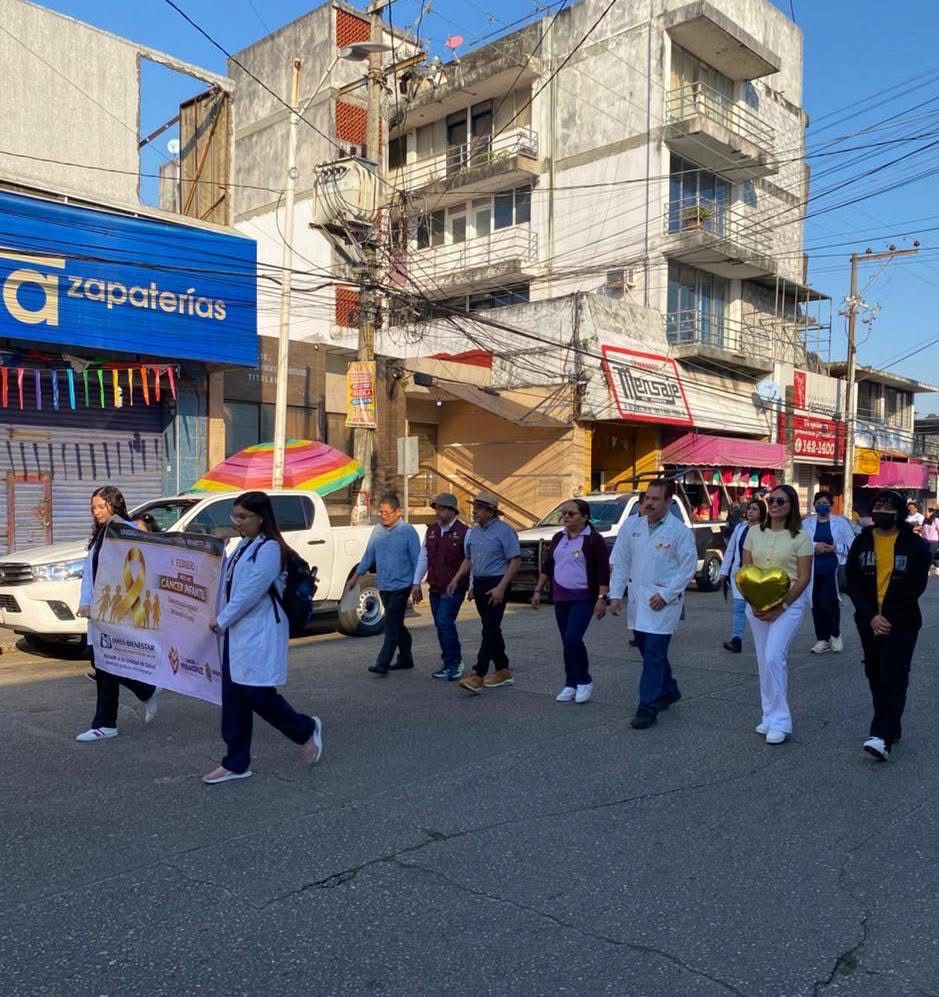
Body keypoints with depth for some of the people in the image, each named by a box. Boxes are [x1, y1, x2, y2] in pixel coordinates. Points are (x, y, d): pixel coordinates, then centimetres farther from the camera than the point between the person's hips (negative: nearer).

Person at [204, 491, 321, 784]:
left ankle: (307, 729, 19)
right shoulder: (244, 545, 13)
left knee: (258, 694, -5)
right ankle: (236, 763, 17)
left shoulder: (270, 548, -15)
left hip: (260, 634, -9)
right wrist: (223, 621, 6)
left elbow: (251, 592, -19)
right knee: (233, 698, 8)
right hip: (237, 632, 9)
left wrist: (221, 620, -10)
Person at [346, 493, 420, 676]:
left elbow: (417, 558, -8)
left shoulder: (408, 531, -9)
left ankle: (382, 663, -8)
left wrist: (417, 584, -10)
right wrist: (356, 577, 15)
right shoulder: (377, 531, 7)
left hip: (401, 586, -6)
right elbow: (368, 555, 14)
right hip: (383, 586, 6)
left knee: (391, 625, -8)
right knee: (396, 625, 15)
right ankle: (405, 658, 26)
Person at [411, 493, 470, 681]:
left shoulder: (464, 532, -8)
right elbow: (423, 557, 12)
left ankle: (455, 662, -3)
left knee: (445, 622, -17)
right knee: (441, 625, 9)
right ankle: (448, 664, 19)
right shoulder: (431, 531, 11)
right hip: (435, 588, 6)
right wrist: (417, 583, 9)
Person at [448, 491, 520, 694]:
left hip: (496, 584, -8)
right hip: (479, 584, 8)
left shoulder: (504, 530, -11)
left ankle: (478, 676, -15)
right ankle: (503, 672, 24)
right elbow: (468, 559, 22)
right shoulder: (473, 532, 12)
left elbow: (514, 561, -14)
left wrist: (501, 588, -21)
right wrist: (456, 579, 8)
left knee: (490, 630, -11)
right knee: (491, 629, 13)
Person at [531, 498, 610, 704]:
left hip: (583, 598, -6)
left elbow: (603, 571, -11)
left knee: (573, 639, -16)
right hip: (560, 597, 6)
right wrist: (538, 590, 14)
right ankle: (571, 684, 17)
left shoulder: (593, 539, -8)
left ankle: (584, 681, 2)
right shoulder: (558, 538, 11)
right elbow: (546, 566, 17)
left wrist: (602, 598, -17)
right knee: (567, 642, 9)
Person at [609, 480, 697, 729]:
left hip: (663, 600, -5)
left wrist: (665, 595, -14)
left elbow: (688, 569, -7)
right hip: (637, 597, 5)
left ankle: (648, 708, -2)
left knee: (654, 654, -8)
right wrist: (615, 594, 1)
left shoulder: (680, 531, -8)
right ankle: (668, 691, 37)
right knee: (649, 650, 16)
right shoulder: (631, 526, 4)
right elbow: (620, 563, 7)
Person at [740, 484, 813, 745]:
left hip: (788, 604, -5)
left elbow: (804, 578, -7)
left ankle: (780, 721, -6)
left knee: (773, 658, -15)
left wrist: (780, 607, -14)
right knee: (764, 661, 9)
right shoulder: (755, 533, 6)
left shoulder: (800, 537, -6)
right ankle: (770, 716, 20)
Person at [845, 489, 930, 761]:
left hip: (902, 623, -4)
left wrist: (889, 617, -16)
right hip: (869, 622, 4)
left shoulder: (914, 545, -5)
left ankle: (883, 736, -15)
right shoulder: (861, 542, 4)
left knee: (893, 678, -10)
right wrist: (871, 616, -13)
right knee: (876, 676, 10)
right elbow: (853, 583, -1)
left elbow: (916, 586, -9)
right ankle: (890, 729, 24)